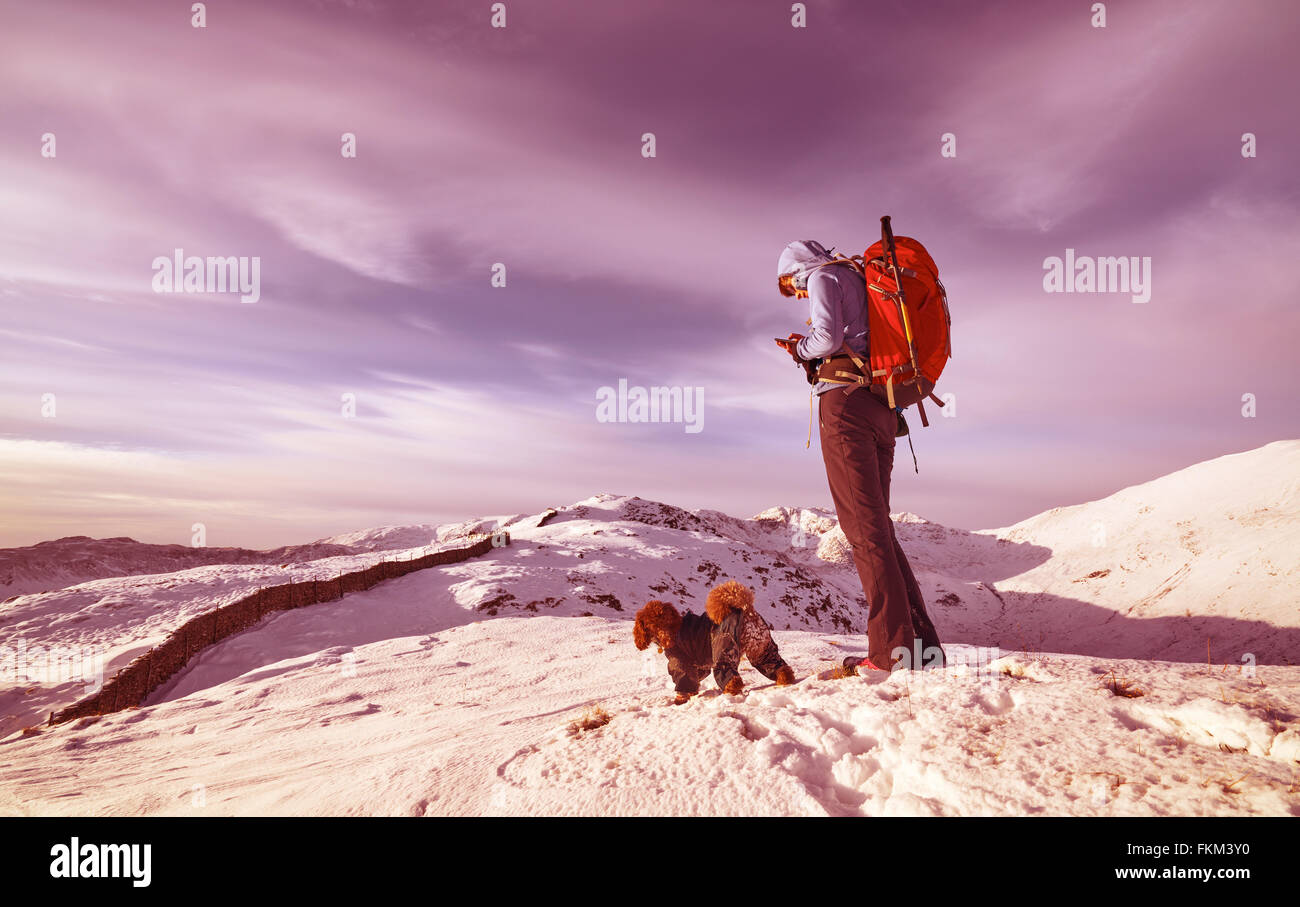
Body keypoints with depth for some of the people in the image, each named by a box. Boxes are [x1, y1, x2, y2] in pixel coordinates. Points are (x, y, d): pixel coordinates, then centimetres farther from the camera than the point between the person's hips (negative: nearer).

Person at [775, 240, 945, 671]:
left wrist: (799, 349, 6)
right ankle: (922, 642, 6)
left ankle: (893, 650, -14)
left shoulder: (823, 277, 4)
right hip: (881, 409, 9)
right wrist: (811, 350, 22)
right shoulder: (860, 280, 29)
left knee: (865, 529, -12)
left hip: (846, 399, -9)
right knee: (879, 527, 8)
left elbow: (828, 337, -13)